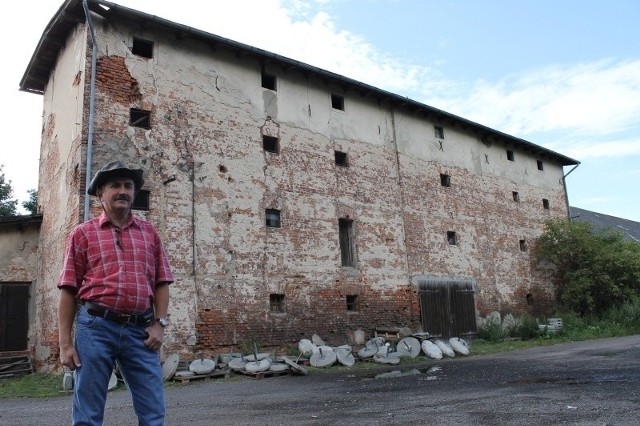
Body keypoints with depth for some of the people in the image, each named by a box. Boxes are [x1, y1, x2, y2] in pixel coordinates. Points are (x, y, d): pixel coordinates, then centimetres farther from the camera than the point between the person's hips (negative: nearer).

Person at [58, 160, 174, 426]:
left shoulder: (149, 233, 12)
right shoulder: (83, 233, 5)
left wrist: (160, 323, 0)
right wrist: (65, 342, -1)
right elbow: (69, 290, 3)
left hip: (140, 330, 2)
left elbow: (161, 282, 12)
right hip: (96, 327, -2)